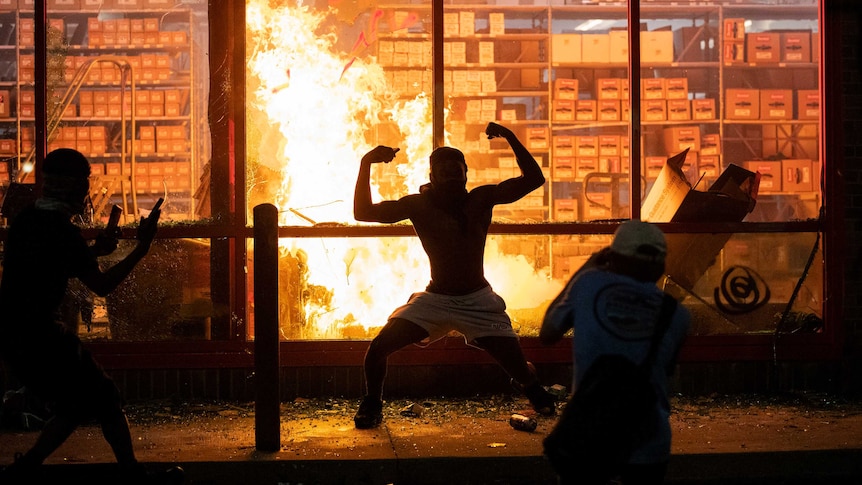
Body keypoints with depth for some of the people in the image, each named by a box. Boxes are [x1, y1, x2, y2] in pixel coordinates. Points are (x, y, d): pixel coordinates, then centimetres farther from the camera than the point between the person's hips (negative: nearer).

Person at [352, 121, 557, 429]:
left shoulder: (482, 199, -6)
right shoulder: (419, 205, -7)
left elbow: (534, 179, -10)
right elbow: (363, 213, -11)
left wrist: (511, 138, -20)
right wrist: (366, 164, -21)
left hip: (478, 301, 0)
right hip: (434, 299, 0)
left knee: (517, 366, -4)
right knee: (377, 349, -14)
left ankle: (536, 393, 34)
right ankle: (372, 405, 15)